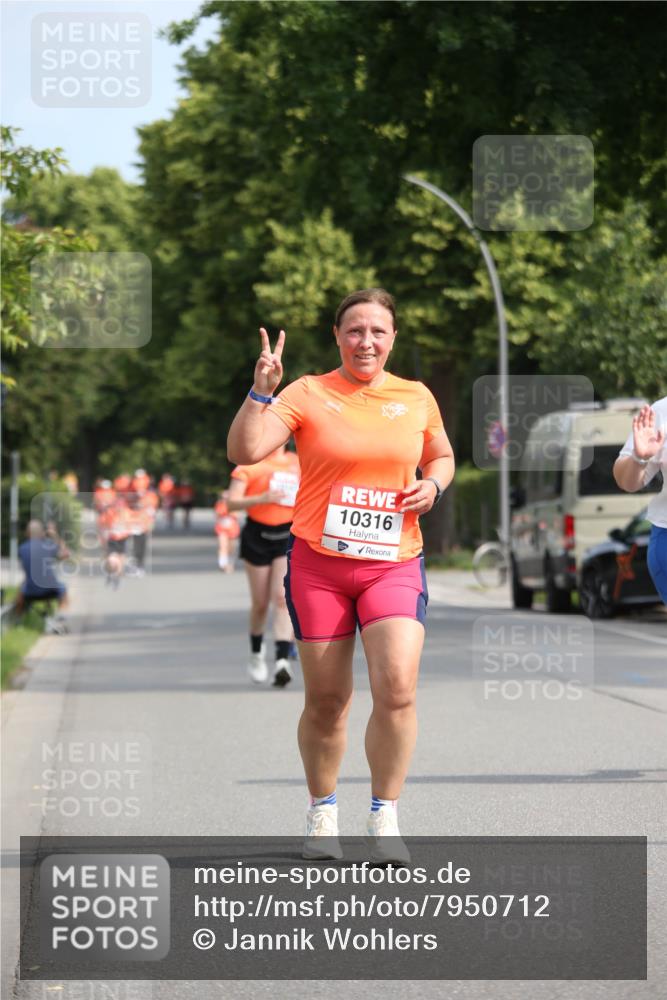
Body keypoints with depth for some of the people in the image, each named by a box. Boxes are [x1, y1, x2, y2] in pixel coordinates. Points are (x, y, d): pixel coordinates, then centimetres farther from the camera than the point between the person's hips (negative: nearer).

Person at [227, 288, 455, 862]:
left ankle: (385, 820, -3)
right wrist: (262, 391, -22)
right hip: (318, 562, -1)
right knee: (326, 701, 3)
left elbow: (441, 456, 24)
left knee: (398, 686, -16)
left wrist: (433, 485, 3)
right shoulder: (308, 394, -1)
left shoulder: (417, 398, 8)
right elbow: (244, 451, -10)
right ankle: (322, 814, 25)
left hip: (394, 563, 1)